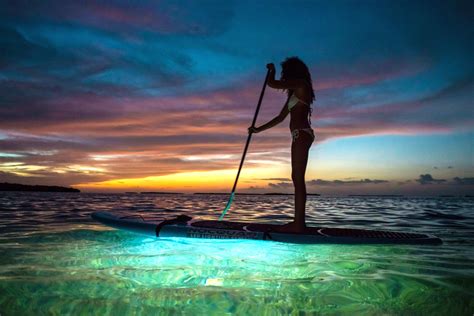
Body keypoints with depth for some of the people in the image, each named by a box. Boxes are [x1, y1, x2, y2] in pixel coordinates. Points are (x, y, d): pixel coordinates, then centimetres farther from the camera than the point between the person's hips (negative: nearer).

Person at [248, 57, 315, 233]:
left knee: (298, 179, -12)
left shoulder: (300, 84, -2)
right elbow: (280, 118, 25)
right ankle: (299, 222, 11)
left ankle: (298, 223, -12)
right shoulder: (295, 93, 25)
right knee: (297, 179, 7)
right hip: (300, 136, 10)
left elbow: (272, 84, -9)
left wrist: (272, 70, 13)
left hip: (301, 134, -10)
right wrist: (258, 129, 24)